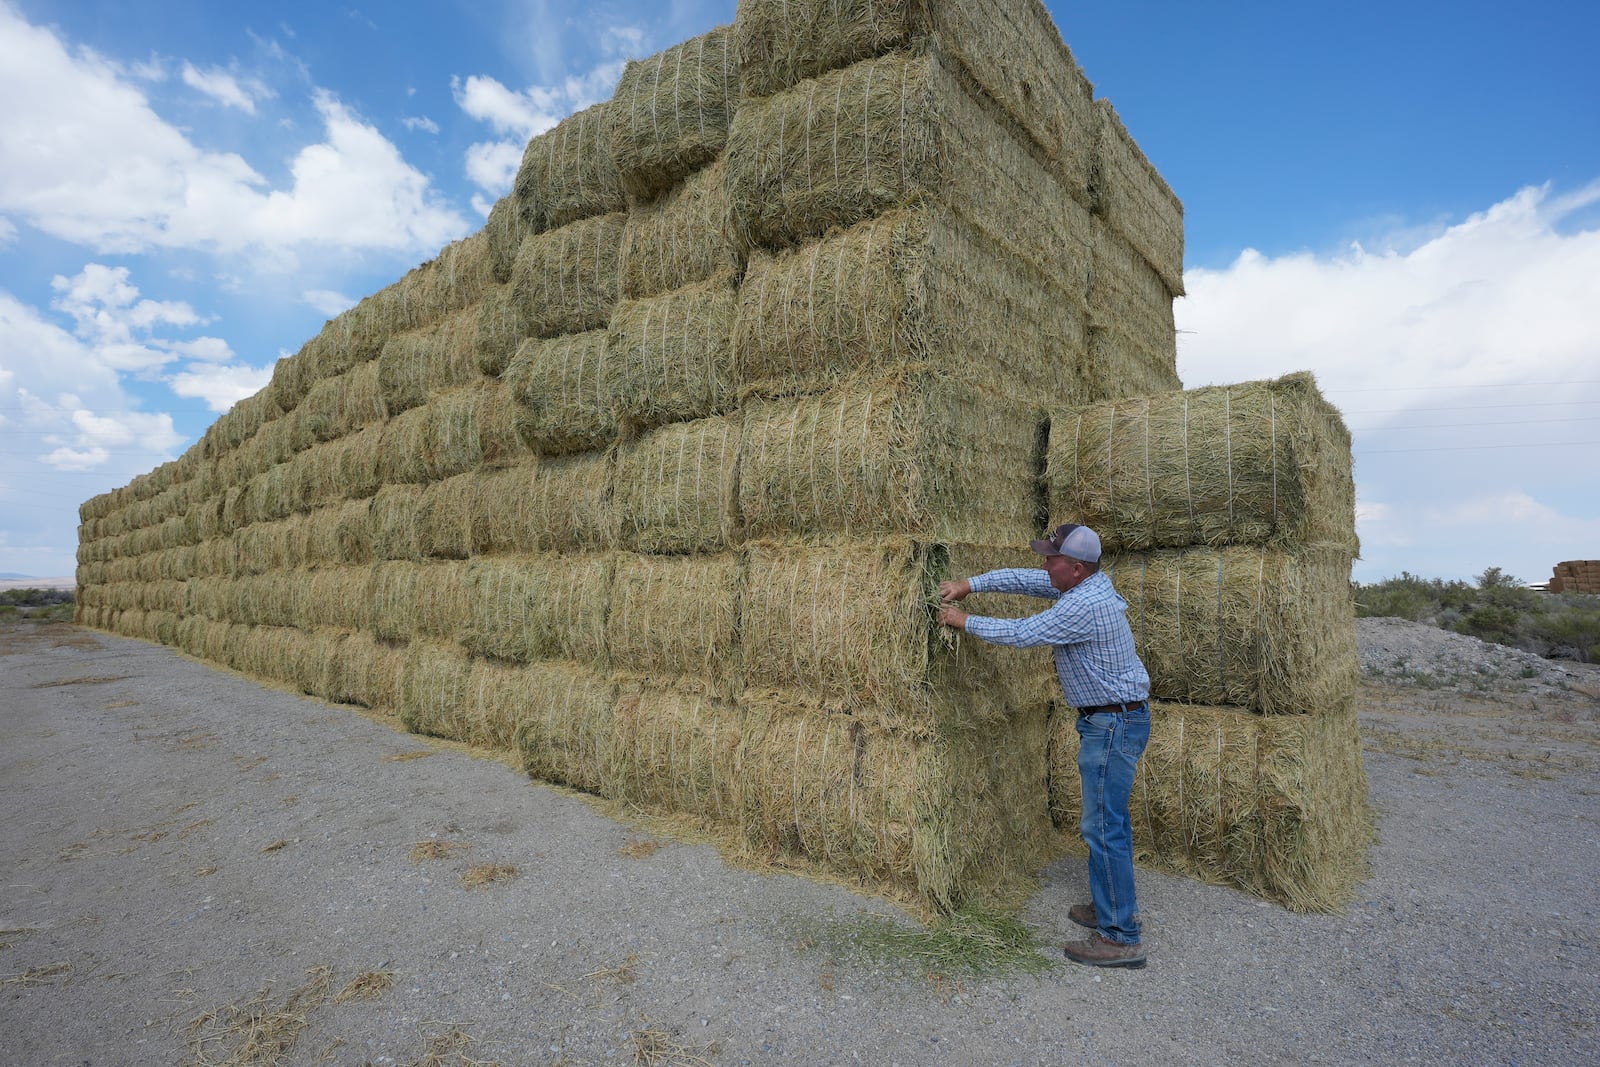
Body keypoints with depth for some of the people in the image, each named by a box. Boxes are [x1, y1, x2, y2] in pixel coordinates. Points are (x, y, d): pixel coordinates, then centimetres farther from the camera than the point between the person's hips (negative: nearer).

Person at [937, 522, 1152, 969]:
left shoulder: (1084, 606, -26)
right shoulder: (1086, 584, 5)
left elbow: (1022, 634, -22)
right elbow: (1022, 579, 10)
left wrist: (966, 622, -10)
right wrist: (969, 584, 0)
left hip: (1112, 724, -11)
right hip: (1113, 718, 11)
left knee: (1104, 827, -4)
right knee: (1109, 818, 20)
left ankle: (1121, 938, 5)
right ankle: (1115, 907, 34)